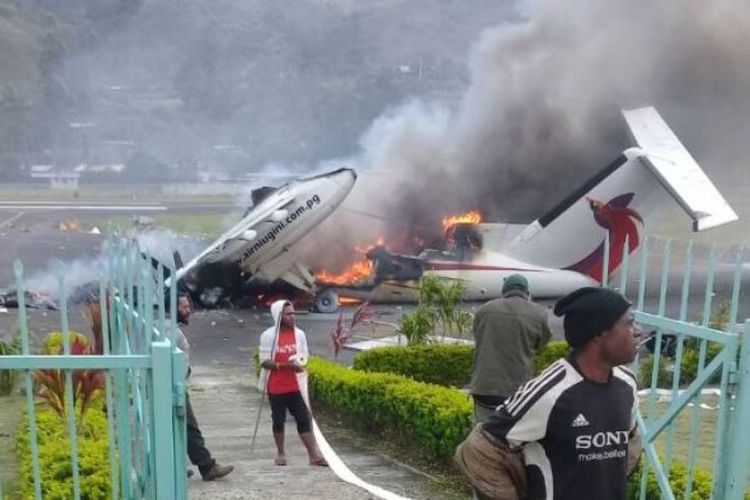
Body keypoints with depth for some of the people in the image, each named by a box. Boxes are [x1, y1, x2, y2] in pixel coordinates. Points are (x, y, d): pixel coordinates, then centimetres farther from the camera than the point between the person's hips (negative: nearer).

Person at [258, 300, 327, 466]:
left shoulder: (299, 334, 3)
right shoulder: (268, 335, -9)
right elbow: (264, 362, -13)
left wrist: (301, 364, -11)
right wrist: (285, 365, -25)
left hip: (295, 386, 3)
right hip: (276, 388, -3)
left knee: (304, 419, -1)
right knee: (278, 421, 8)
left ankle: (314, 455, 0)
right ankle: (281, 454, 24)